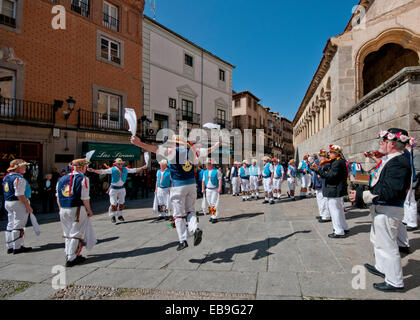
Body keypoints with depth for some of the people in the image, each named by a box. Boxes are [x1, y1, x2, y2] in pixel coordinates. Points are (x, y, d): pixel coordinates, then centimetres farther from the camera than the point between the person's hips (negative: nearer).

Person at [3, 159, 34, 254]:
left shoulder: (7, 177, 12)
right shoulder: (19, 179, -18)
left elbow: (8, 192, 18)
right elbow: (20, 195, -23)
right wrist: (28, 206, -19)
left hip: (8, 203, 10)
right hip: (19, 203, -10)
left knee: (10, 225, 15)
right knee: (18, 226, -3)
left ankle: (10, 247, 22)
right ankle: (17, 247, 2)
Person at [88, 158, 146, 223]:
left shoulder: (125, 169, 1)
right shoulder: (112, 169, -12)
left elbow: (134, 170, 7)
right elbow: (102, 171, -20)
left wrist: (142, 168, 5)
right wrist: (93, 170, -30)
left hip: (122, 188, 4)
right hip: (114, 188, -4)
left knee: (121, 203, 10)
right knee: (113, 204, -2)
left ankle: (120, 215, 23)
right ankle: (112, 216, 13)